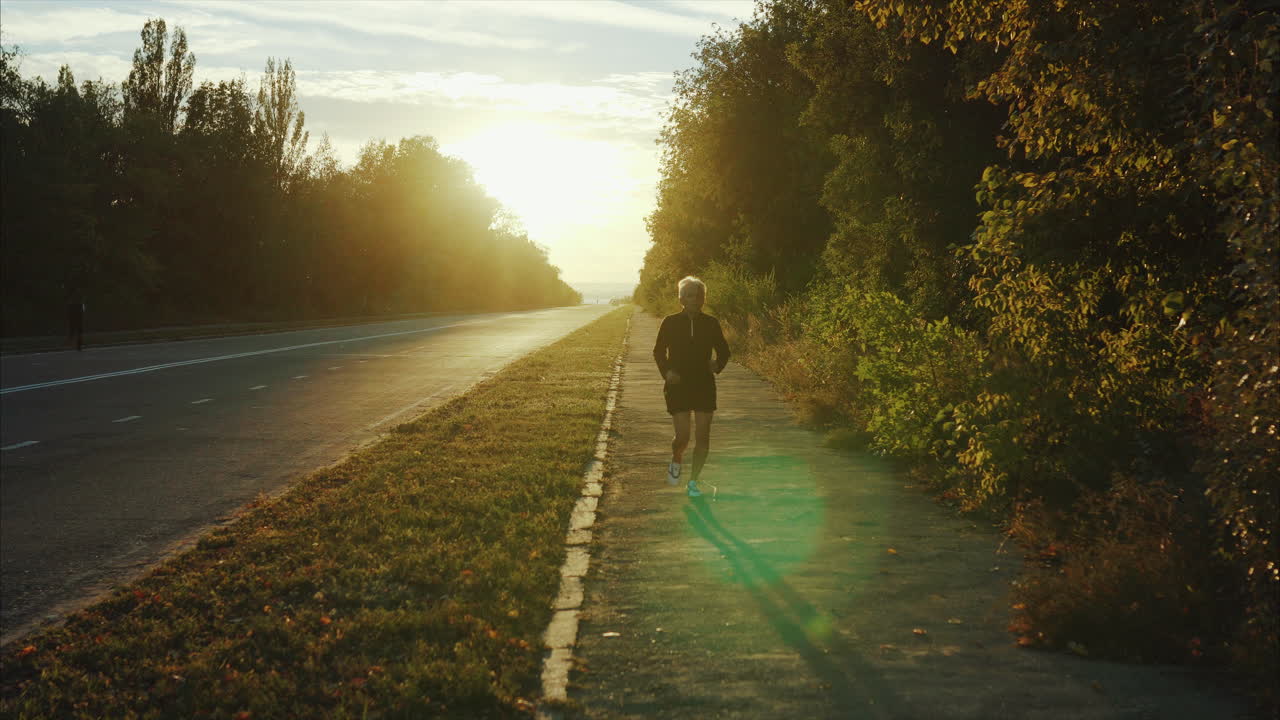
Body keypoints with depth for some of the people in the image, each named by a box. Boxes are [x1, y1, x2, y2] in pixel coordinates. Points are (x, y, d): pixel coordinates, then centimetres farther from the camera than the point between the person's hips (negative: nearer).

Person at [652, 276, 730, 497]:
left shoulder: (711, 323, 2)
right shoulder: (670, 323, -1)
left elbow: (724, 350, 12)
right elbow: (658, 351, 6)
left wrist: (719, 364, -9)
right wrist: (667, 371, -10)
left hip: (704, 386, 2)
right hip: (678, 386, -2)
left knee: (702, 437, -2)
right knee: (682, 437, -8)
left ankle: (693, 483, 11)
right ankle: (676, 460, 27)